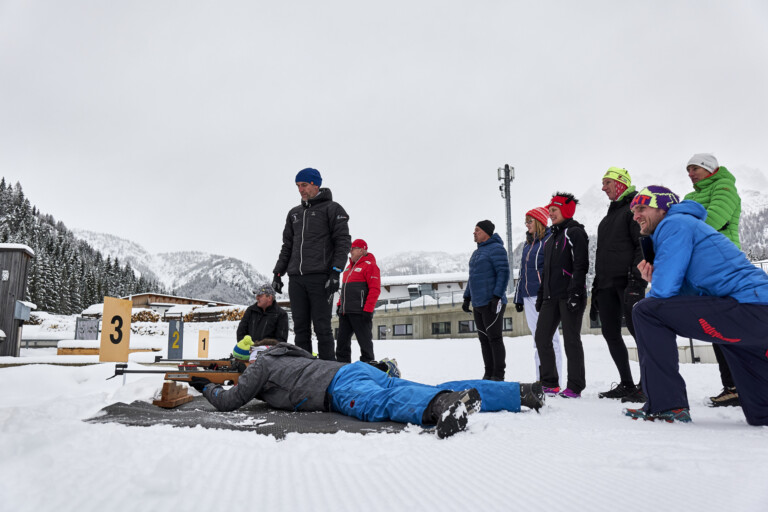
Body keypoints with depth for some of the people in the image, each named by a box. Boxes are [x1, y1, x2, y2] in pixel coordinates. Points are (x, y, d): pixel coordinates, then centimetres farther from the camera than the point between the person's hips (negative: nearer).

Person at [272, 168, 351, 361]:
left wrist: (335, 272, -15)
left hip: (320, 277, -5)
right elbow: (287, 246, 24)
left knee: (322, 327, -6)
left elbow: (343, 242, -4)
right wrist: (278, 273, 15)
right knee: (300, 328, 5)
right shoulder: (294, 213, 21)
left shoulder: (332, 208, 4)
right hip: (296, 279, 6)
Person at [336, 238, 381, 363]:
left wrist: (368, 310, -19)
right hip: (345, 312, 8)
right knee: (342, 341, 9)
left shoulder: (370, 265, -5)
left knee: (365, 341, -1)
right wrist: (339, 305, 20)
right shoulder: (349, 267, 22)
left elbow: (375, 290, -13)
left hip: (359, 312, -8)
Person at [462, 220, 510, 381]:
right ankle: (488, 374, 17)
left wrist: (497, 297, -22)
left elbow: (503, 273, -16)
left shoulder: (496, 249, -8)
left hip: (492, 303, -9)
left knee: (494, 338, -5)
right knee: (484, 339, 10)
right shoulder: (477, 252, 20)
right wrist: (467, 298, 20)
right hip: (478, 304, 9)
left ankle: (498, 375, 3)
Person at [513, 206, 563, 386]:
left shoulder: (549, 240, -5)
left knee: (549, 337, -5)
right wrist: (518, 298, 19)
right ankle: (541, 379, 17)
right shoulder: (527, 244, 20)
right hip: (529, 297, 8)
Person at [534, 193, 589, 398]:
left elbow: (580, 265, -14)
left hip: (569, 296, -9)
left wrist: (574, 293, -21)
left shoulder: (574, 233, -5)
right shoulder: (552, 237, 22)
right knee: (541, 337, 6)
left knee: (571, 339, -4)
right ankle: (550, 383, 16)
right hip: (551, 296, 9)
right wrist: (541, 294, 21)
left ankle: (575, 387, 4)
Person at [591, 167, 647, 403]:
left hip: (627, 280, -8)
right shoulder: (610, 214, 25)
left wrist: (636, 277, -22)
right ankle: (626, 385, 14)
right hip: (607, 282, 9)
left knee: (637, 328, -12)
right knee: (610, 332, 6)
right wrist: (597, 285, 20)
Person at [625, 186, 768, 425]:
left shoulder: (675, 223, -5)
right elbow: (687, 292, 26)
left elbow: (664, 289, -15)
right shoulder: (688, 223, 26)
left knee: (647, 311, -14)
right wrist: (654, 277, 8)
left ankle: (665, 404, -11)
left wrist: (654, 288, 9)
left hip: (749, 311, -10)